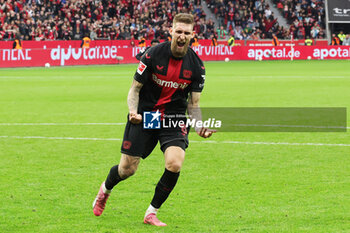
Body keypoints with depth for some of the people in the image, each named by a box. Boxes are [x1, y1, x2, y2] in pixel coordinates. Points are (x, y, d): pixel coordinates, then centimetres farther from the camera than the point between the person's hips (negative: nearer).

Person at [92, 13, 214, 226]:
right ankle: (105, 189, 39)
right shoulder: (153, 55, -13)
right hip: (145, 115, -1)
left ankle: (152, 213, -2)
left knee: (175, 164, -23)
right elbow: (135, 88, -4)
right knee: (127, 169, 1)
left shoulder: (196, 66, -7)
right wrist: (133, 111, -22)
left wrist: (200, 126, -18)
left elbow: (193, 103, 0)